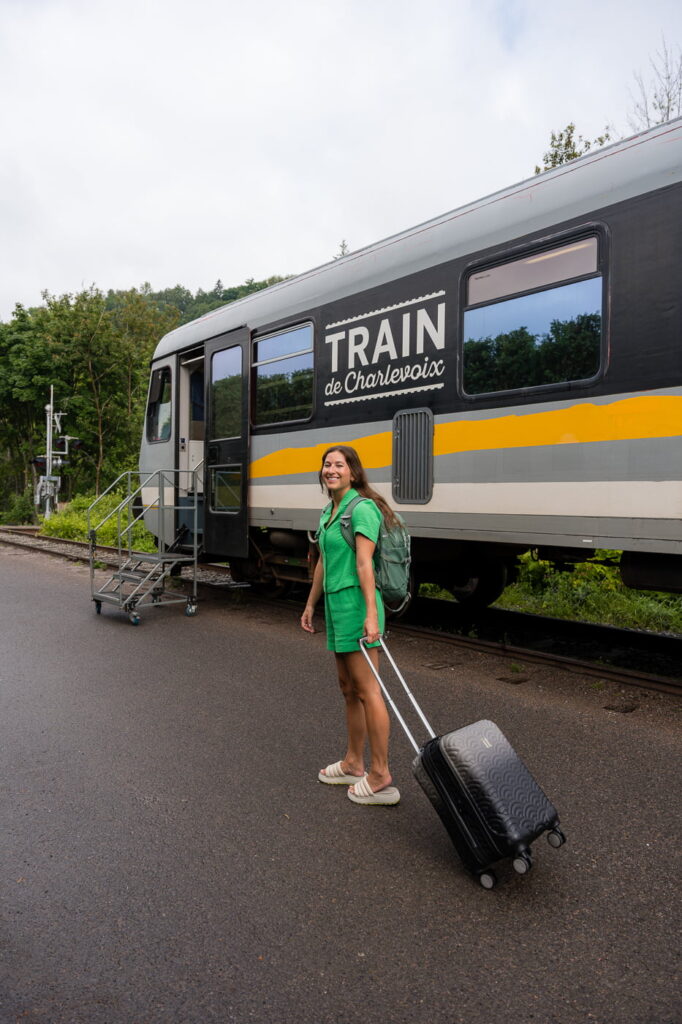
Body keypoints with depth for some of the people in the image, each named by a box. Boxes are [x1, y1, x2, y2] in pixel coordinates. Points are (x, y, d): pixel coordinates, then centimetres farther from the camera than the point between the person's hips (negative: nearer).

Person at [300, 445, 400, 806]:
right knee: (349, 690, 16)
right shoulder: (329, 512, 17)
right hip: (336, 604, 10)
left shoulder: (362, 508, -12)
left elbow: (364, 563, -20)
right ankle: (353, 765, 28)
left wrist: (370, 614, -25)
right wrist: (310, 605, 26)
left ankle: (380, 779, 4)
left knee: (367, 690, -5)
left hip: (356, 604, -10)